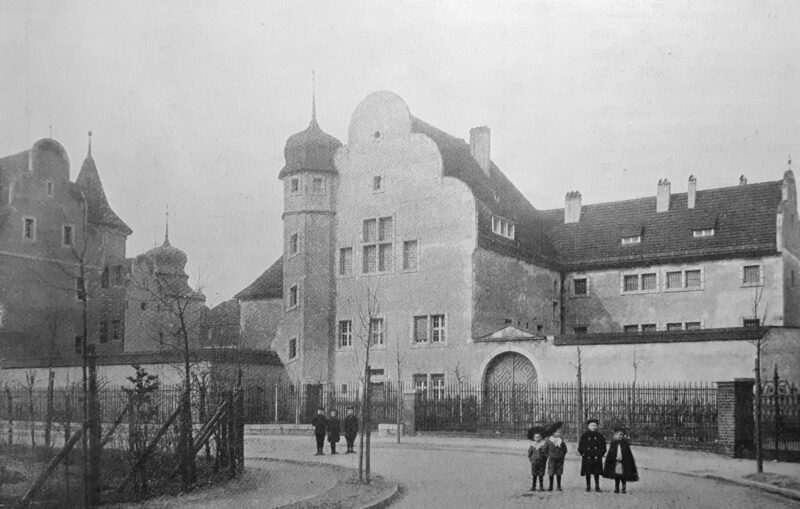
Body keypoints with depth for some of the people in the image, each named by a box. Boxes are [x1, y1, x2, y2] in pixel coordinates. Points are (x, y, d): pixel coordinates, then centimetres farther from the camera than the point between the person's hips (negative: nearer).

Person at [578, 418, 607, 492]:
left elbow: (603, 447, 9)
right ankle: (588, 487, 10)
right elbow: (580, 447, 7)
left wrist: (600, 454, -2)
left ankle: (597, 487, 8)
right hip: (587, 458, 0)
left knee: (597, 473, 1)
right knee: (587, 473, 2)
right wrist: (583, 454, -4)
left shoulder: (600, 436, 7)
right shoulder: (584, 436, 5)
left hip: (597, 458, 0)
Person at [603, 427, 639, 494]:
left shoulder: (625, 443, 0)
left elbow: (628, 453, 2)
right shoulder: (613, 443, 1)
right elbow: (610, 453, 4)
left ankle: (623, 488, 13)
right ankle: (616, 488, 15)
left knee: (623, 476, 2)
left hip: (623, 462, -1)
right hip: (615, 462, 1)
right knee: (616, 476, 6)